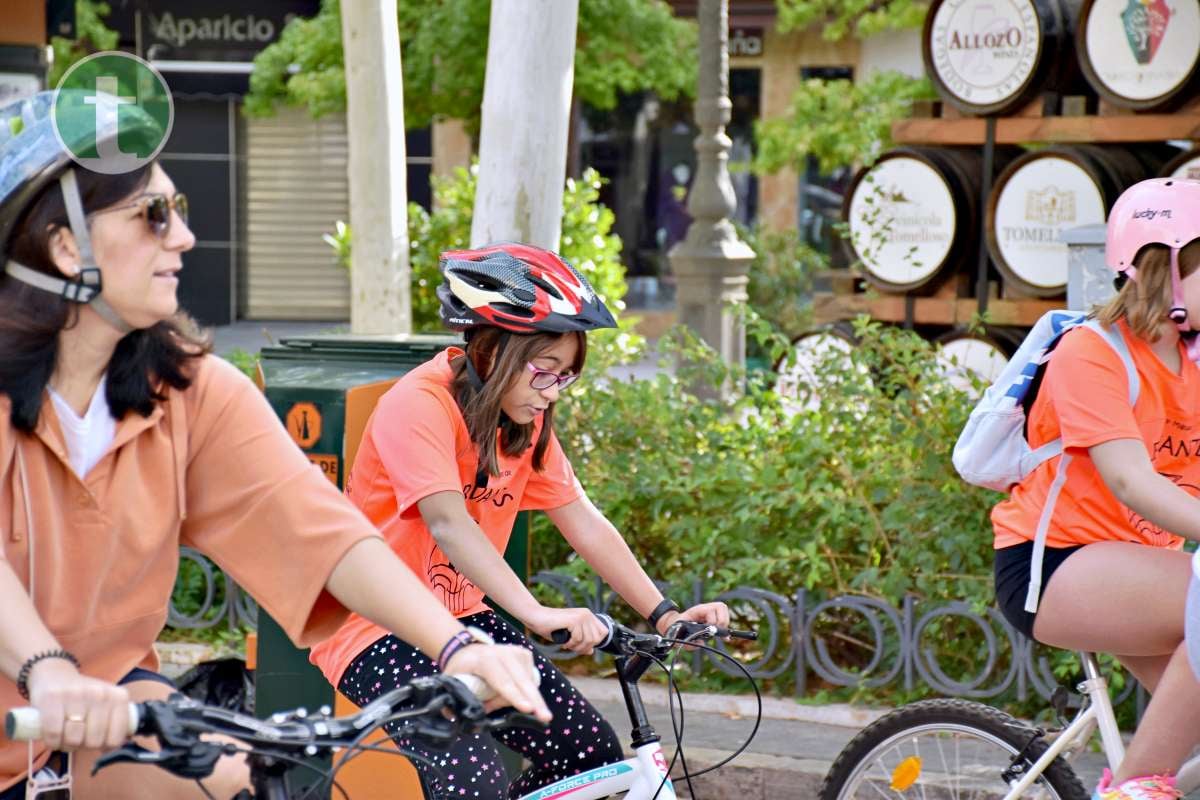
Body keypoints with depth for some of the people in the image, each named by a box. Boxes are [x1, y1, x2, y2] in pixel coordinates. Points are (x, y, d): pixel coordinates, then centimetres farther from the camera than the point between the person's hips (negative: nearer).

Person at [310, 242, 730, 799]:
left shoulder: (525, 418, 4)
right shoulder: (420, 404, -21)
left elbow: (583, 522, 1)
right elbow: (448, 523, -33)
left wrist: (664, 616, -10)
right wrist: (538, 615, -45)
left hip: (460, 621, 8)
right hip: (379, 630, -8)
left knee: (594, 753, -2)